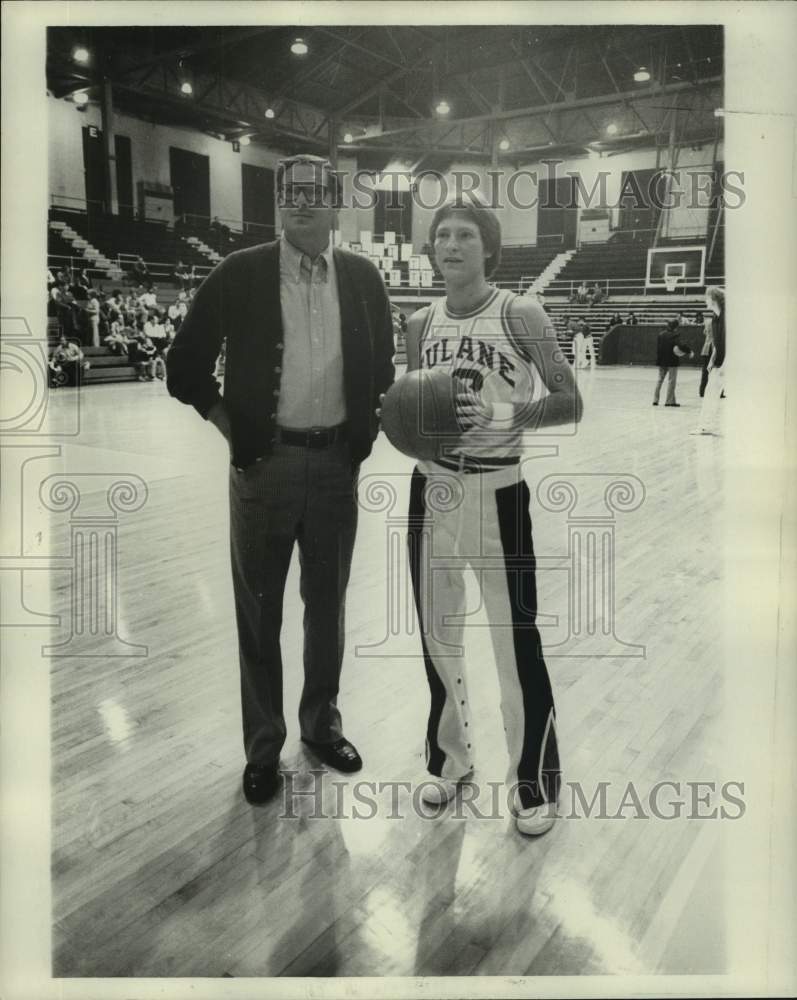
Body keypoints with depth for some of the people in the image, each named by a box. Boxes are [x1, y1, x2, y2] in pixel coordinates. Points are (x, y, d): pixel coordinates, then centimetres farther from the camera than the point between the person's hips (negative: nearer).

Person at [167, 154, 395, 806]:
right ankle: (263, 747, 25)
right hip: (265, 463, -2)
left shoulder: (363, 278, 4)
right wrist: (233, 429, -2)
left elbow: (382, 368, 14)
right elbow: (186, 368, 3)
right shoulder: (240, 275, -3)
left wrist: (365, 432, 6)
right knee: (259, 613, 8)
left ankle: (322, 723, 35)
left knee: (328, 607, 15)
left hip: (336, 463, 2)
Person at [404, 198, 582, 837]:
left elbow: (570, 403, -9)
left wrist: (500, 413, -23)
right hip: (432, 488, 5)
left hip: (497, 490, -5)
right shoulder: (420, 324, 8)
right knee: (437, 633, 13)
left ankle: (534, 782, 21)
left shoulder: (520, 315, -6)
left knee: (517, 640, 1)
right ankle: (450, 756, 35)